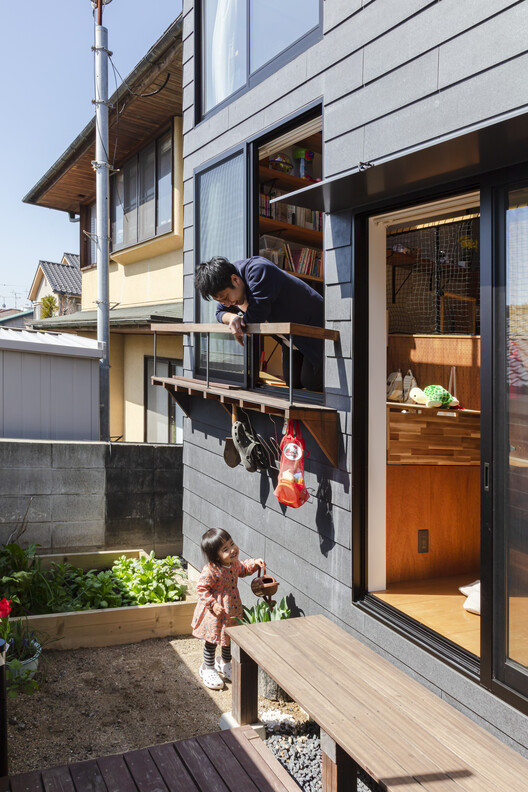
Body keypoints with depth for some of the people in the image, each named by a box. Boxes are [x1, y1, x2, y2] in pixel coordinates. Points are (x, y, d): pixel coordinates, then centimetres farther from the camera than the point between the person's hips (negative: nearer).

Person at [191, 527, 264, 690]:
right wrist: (213, 604, -27)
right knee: (212, 641, 10)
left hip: (232, 609, 7)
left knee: (230, 639, 23)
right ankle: (208, 669, 32)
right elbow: (201, 588, -22)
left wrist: (255, 564, 2)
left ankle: (225, 662, 48)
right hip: (215, 613, -7)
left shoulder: (234, 563, -5)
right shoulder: (211, 570, -29)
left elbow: (243, 569, 16)